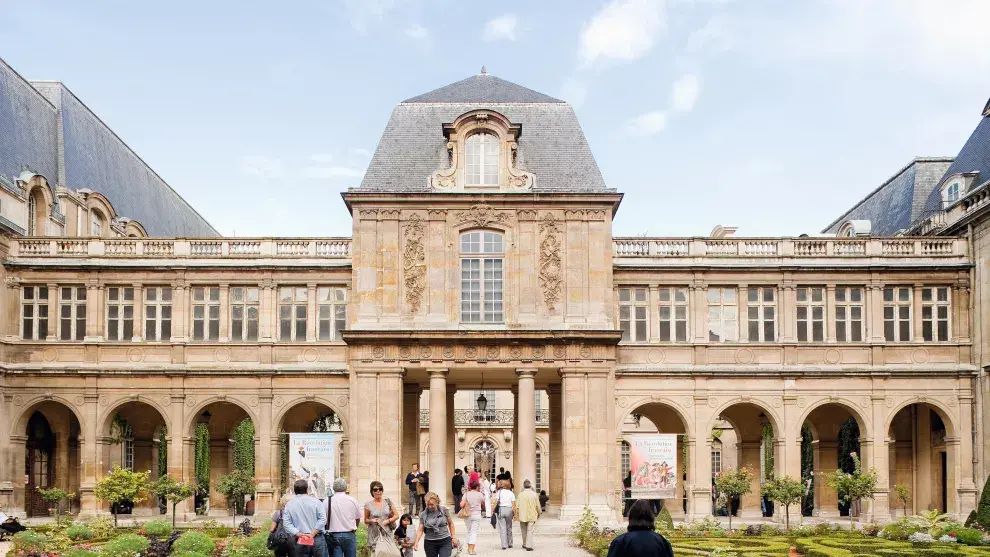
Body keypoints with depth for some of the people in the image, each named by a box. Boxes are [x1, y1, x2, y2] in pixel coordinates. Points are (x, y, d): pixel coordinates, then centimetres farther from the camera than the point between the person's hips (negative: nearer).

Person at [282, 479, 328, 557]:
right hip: (317, 539, -1)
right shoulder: (315, 501, -1)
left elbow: (286, 523, -7)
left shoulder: (289, 505, 3)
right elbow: (322, 519, -9)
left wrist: (299, 534, -12)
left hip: (300, 542, 1)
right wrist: (313, 534, -12)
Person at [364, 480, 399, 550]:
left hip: (387, 533, 1)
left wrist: (387, 521, -7)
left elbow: (396, 515, 8)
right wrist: (371, 521, -10)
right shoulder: (368, 505, 1)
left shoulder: (388, 501, 5)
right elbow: (365, 520, 11)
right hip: (375, 535, -1)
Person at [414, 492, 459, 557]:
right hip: (430, 543, 1)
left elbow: (451, 524, 8)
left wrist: (453, 538, 5)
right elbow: (420, 530, -7)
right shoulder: (423, 514, -2)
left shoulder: (444, 510, -3)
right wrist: (416, 542, -22)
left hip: (445, 542, -1)